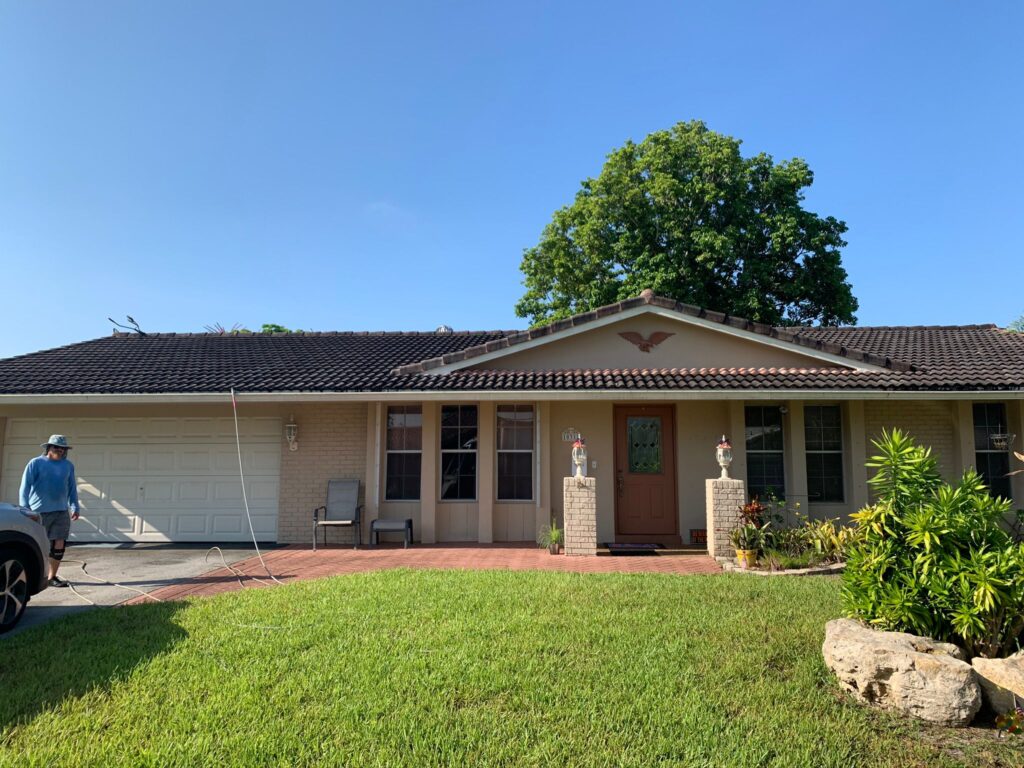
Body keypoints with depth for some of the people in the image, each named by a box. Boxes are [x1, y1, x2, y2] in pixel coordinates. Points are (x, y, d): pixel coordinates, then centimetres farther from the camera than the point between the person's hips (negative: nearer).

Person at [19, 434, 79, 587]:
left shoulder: (68, 466, 11)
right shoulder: (35, 464, -1)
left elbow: (72, 488, 15)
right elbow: (25, 488, -2)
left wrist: (74, 507, 9)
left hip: (62, 512, 3)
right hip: (39, 512, -3)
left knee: (59, 546, 1)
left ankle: (52, 577, 13)